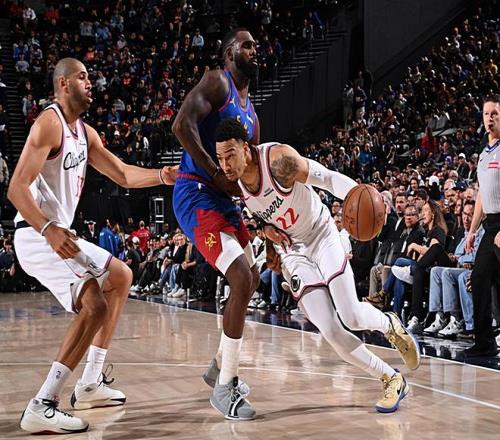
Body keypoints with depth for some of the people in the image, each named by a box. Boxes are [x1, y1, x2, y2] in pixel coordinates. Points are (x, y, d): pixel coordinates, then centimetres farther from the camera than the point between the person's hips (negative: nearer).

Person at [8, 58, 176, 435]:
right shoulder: (49, 123, -14)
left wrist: (162, 176, 2)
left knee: (121, 278, 22)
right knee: (94, 305, -25)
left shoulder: (85, 132, 16)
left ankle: (90, 384, 21)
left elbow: (124, 176, 18)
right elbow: (17, 189, -22)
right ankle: (42, 408, -22)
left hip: (61, 234, 11)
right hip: (37, 236, -11)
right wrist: (49, 230, -35)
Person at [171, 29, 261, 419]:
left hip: (223, 199, 10)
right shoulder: (216, 82, -7)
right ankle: (224, 388, -9)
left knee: (251, 283, 18)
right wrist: (217, 174, -23)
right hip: (196, 195, -10)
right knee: (242, 281, -19)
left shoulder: (251, 114, 19)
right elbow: (182, 126, -23)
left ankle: (220, 367, 34)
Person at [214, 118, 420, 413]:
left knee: (352, 318, -14)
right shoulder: (232, 182, -13)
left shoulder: (279, 158, -27)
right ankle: (392, 380, 6)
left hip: (322, 236, -3)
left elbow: (328, 178, -25)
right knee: (331, 332, -10)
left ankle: (390, 324, 23)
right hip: (292, 252, 4)